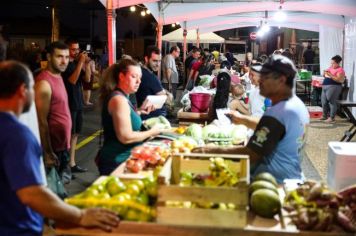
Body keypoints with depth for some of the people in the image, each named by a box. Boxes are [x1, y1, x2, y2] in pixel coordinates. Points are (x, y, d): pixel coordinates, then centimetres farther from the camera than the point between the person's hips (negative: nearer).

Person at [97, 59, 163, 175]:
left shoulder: (121, 97, 10)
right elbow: (126, 137, -25)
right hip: (116, 163, -10)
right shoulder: (119, 99, -21)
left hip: (120, 159, 10)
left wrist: (138, 112, 10)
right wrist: (151, 132, -12)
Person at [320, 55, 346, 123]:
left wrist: (330, 75, -20)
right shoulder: (330, 68, 18)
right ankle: (325, 116, 21)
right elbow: (326, 76, 26)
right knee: (324, 102, 9)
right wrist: (325, 74, 3)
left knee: (332, 102, -10)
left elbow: (339, 80, -17)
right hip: (325, 86, 9)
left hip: (333, 87, -8)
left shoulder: (340, 70, -6)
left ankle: (332, 117, -6)